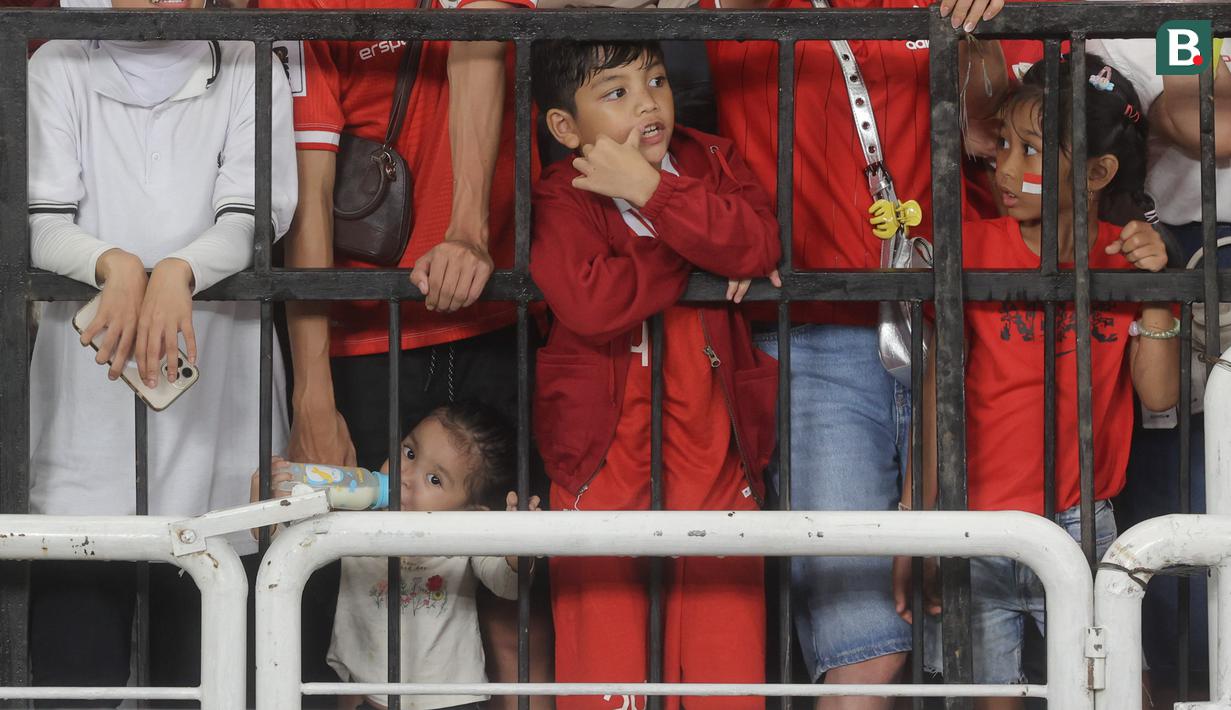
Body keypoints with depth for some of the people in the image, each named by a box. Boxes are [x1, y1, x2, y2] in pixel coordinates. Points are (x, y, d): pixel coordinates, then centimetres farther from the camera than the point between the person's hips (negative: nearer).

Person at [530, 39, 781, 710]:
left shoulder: (710, 163, 6)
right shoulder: (561, 198, -7)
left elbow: (758, 245, -14)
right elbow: (590, 303, -25)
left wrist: (651, 189, -18)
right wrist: (702, 256, -12)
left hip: (710, 446, 3)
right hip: (603, 452, -3)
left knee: (726, 647, 2)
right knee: (604, 643, 0)